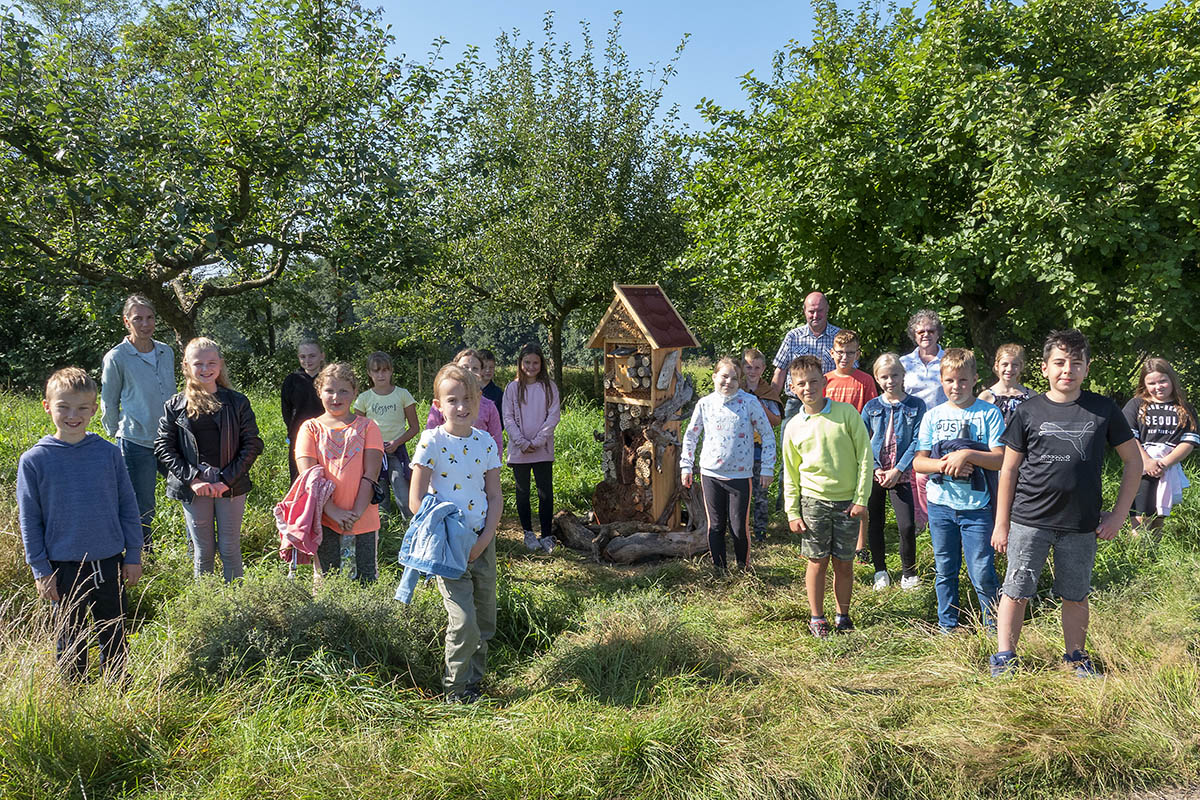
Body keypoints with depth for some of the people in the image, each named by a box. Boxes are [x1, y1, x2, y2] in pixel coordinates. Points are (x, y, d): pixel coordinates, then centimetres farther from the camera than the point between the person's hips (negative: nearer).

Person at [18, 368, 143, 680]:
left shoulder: (109, 453, -2)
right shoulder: (34, 460, -6)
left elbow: (129, 507, 4)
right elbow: (30, 521, -2)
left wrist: (133, 556, 3)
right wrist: (40, 570, -4)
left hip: (111, 564, 2)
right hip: (65, 569, -1)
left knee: (114, 636, 15)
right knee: (72, 640, 13)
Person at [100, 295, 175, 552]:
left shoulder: (167, 352, 9)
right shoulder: (116, 358, -5)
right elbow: (108, 403, 3)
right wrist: (118, 437, 5)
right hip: (136, 444, -5)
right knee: (142, 510, 2)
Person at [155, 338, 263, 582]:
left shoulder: (237, 402, 1)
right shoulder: (176, 406, 3)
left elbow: (252, 444, -2)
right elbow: (163, 447, 1)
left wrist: (227, 479, -11)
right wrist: (192, 479, -11)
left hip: (231, 486, 0)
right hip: (194, 488, 1)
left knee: (231, 548, 7)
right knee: (203, 550, 9)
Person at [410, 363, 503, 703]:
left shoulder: (485, 442, 2)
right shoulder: (432, 442, -9)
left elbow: (495, 497, 5)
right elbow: (416, 500, -10)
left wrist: (485, 539, -7)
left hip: (482, 541, 4)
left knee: (485, 620, 12)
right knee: (464, 621, -8)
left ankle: (475, 679, 34)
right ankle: (456, 689, 13)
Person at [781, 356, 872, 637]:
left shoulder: (846, 413, -4)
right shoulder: (794, 427, 2)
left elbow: (865, 456, -4)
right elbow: (791, 475, 8)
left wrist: (862, 498, -7)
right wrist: (792, 513, 4)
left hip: (847, 502, -1)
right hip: (813, 500, 1)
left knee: (844, 563, 7)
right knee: (818, 561, 5)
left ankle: (843, 616, 25)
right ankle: (817, 618, 19)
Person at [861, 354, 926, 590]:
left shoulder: (916, 406, -1)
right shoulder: (871, 407, 3)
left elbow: (916, 442, -5)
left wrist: (898, 470, -13)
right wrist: (875, 469, -8)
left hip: (901, 474, -2)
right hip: (874, 473, 2)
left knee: (907, 526, -7)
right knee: (875, 524, 9)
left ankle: (908, 573, 12)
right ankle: (880, 571, 24)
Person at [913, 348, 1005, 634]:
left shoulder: (989, 413, -3)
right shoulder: (933, 416, 5)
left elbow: (1001, 459, -9)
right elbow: (918, 462, 2)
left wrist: (968, 455, -22)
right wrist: (944, 465, -16)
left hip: (976, 506, -3)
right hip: (940, 504, 3)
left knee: (982, 573, -1)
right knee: (945, 572, 13)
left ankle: (994, 627, 21)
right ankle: (947, 628, 27)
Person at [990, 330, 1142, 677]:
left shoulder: (1103, 410, 1)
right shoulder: (1029, 411, -1)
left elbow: (1133, 461, 9)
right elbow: (1009, 470, 4)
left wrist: (1119, 515, 4)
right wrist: (1001, 523, 3)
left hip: (1082, 524, 1)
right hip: (1029, 521, -1)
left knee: (1076, 596, 12)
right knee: (1016, 591, 2)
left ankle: (1076, 658, 31)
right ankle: (1004, 658, 15)